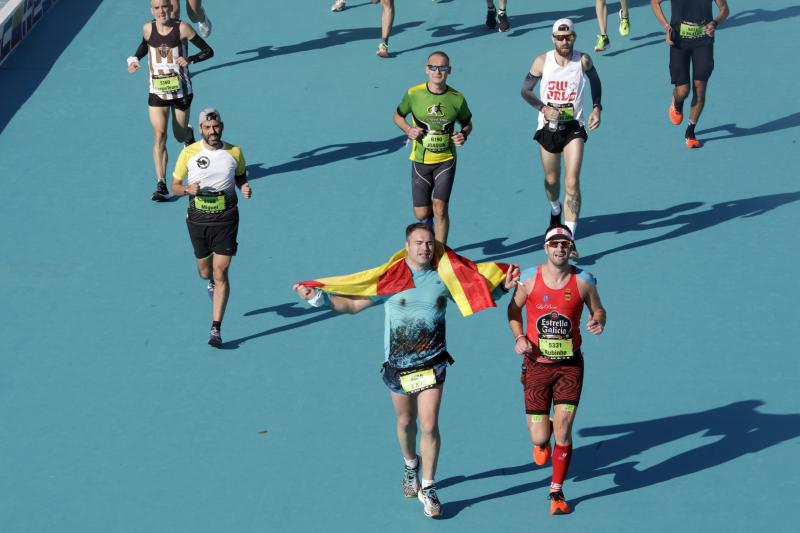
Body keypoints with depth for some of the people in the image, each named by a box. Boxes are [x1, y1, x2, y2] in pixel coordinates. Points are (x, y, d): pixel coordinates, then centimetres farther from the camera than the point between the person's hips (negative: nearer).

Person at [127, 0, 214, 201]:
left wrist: (190, 59, -27)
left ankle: (189, 134, 54)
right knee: (159, 135, -12)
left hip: (181, 90, -1)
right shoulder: (148, 29, -4)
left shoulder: (182, 28, -14)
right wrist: (134, 59, 1)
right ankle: (161, 185, -15)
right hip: (157, 91, 1)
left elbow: (208, 51, -9)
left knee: (180, 135, 13)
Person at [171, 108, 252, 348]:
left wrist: (244, 187, -7)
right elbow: (175, 186, 3)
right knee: (205, 272, 15)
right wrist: (188, 189, -19)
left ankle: (216, 329, -6)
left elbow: (241, 175, 16)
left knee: (220, 273, -9)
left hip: (226, 220, -1)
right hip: (198, 219, 1)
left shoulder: (235, 152, -2)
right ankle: (211, 282, 55)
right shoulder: (188, 153, -5)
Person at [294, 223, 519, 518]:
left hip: (432, 362, 0)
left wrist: (502, 286, -6)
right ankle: (411, 465, 46)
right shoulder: (390, 277, -8)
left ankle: (428, 489, 4)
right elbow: (353, 304, -4)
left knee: (429, 425, -8)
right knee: (405, 422, 16)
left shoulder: (444, 277, -4)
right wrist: (319, 297, -15)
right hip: (398, 364, 0)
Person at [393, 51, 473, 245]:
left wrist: (464, 135, -13)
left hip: (446, 161, -1)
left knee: (440, 209, -12)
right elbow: (398, 115, 8)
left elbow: (467, 123, 10)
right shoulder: (413, 94, -8)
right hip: (420, 161, 1)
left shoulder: (457, 98, -7)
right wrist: (408, 130, -12)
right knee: (421, 214, 5)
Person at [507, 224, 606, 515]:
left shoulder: (584, 281, -6)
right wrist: (519, 337, -7)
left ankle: (557, 492, 11)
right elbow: (514, 308, 9)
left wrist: (598, 321, -15)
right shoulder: (529, 279, -7)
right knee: (539, 437, -2)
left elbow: (598, 309, 9)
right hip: (537, 364, 0)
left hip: (570, 365, 0)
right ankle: (542, 443, 39)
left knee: (563, 428, -6)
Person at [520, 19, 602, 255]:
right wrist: (544, 108, -15)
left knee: (572, 182, -14)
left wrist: (596, 108, 3)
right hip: (548, 127, 1)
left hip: (574, 128, -1)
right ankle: (555, 211, 53)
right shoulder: (542, 62, -8)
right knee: (551, 180, 17)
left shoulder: (583, 61, -8)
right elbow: (525, 90, 1)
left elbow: (595, 81, 14)